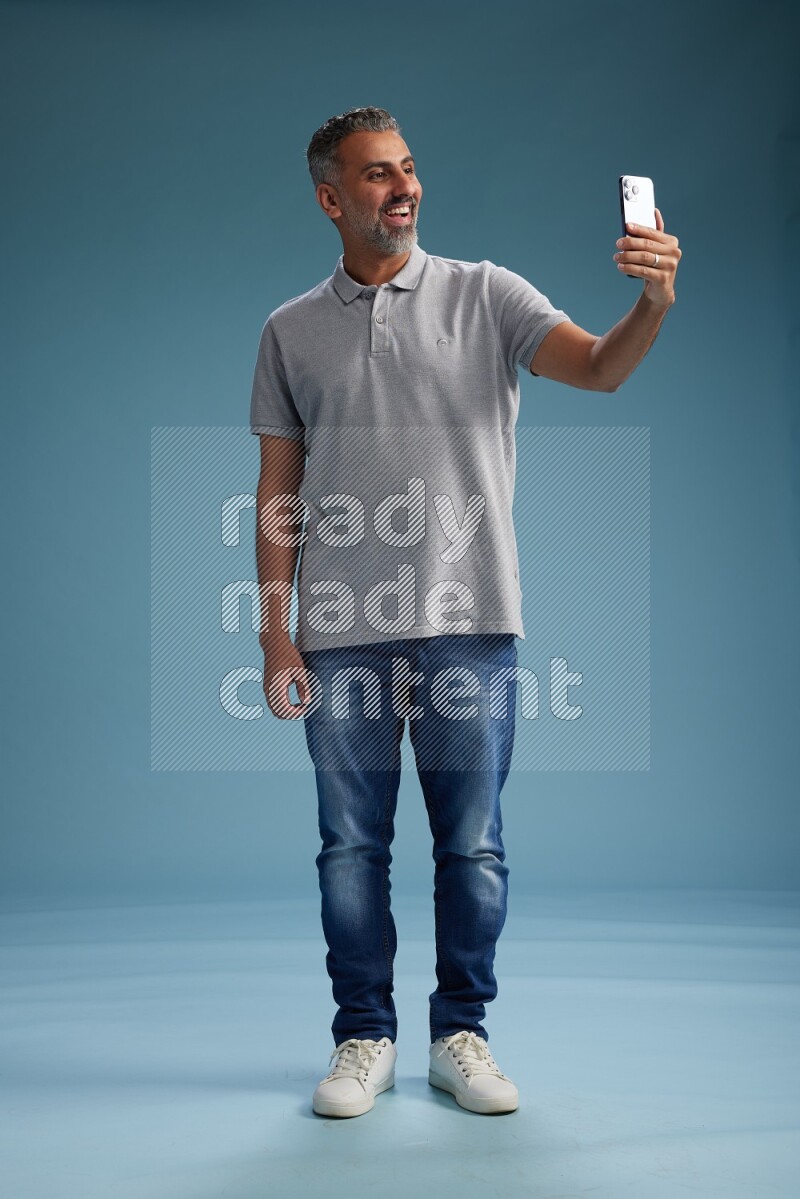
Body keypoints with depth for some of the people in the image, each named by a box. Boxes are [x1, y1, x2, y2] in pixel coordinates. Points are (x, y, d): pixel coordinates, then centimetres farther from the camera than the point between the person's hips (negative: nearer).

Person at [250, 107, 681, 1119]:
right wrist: (276, 637, 2)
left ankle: (461, 1036, 22)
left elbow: (598, 367, -9)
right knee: (351, 847, 8)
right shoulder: (292, 332, 10)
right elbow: (278, 492, 8)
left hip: (469, 624, -1)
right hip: (343, 635, 2)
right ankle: (364, 1041, 23)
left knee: (472, 845, 5)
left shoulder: (486, 295, 5)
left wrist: (655, 301, -31)